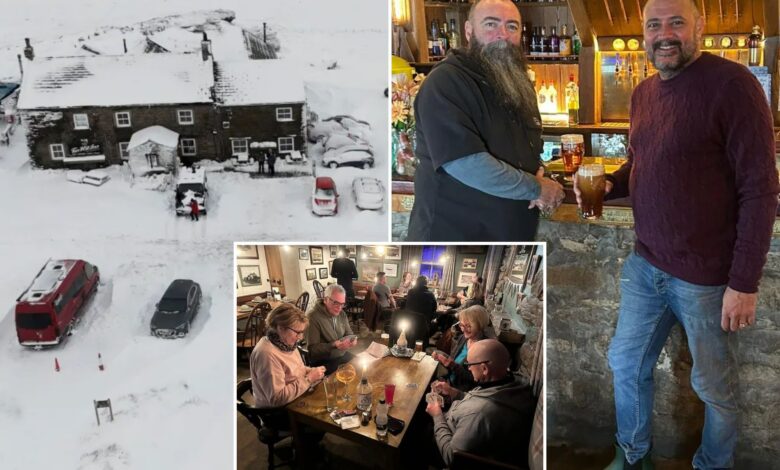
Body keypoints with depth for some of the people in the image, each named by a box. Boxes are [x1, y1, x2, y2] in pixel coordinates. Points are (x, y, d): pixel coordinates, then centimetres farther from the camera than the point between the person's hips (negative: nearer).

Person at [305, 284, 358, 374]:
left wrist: (352, 340, -10)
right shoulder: (313, 317, -20)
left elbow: (349, 333, 14)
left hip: (343, 355, 8)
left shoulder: (342, 314, 5)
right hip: (323, 361, -8)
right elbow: (312, 349, -20)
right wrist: (334, 345, -32)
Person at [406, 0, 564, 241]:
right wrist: (536, 188, -16)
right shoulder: (444, 83, -16)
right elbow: (465, 163, -26)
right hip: (452, 236, -7)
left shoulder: (518, 84, 10)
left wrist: (540, 177, -3)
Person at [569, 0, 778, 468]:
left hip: (708, 276, -7)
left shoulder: (732, 83, -15)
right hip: (645, 265, 7)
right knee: (626, 363, 18)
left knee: (714, 386, 11)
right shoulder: (644, 92, 7)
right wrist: (606, 184, -2)